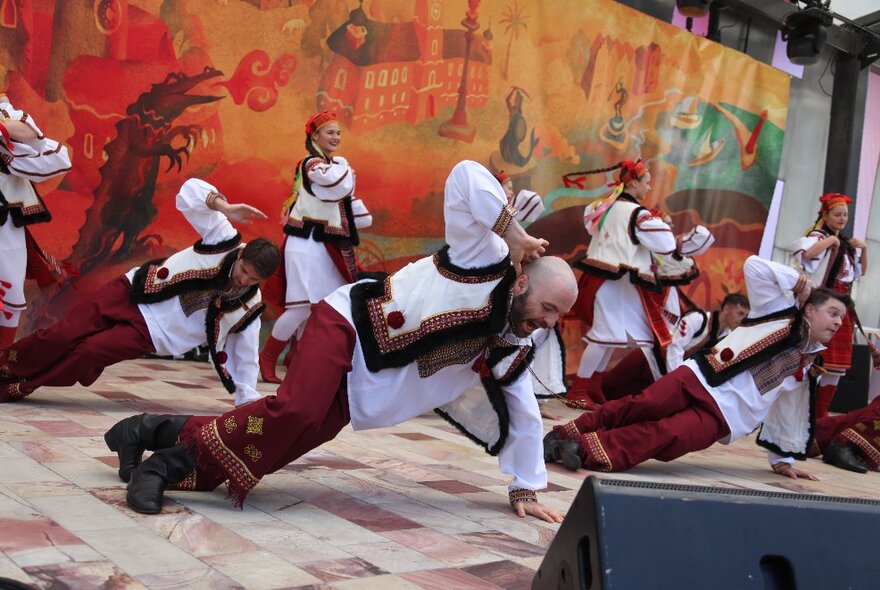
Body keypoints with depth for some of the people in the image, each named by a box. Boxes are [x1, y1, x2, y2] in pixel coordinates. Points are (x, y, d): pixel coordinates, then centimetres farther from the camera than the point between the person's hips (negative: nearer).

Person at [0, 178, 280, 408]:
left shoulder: (249, 309, -8)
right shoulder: (225, 241, -13)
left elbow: (243, 357, 4)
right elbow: (191, 189, -18)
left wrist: (248, 400, -1)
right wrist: (224, 207, -37)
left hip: (150, 332, 0)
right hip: (132, 293, 0)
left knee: (87, 353, -20)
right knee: (61, 336, -9)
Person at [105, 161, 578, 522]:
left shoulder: (509, 349, 7)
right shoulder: (486, 256, -11)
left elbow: (523, 418, 19)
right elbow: (467, 176, -22)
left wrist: (525, 488, 18)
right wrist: (516, 237, -22)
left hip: (354, 393, 7)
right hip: (345, 326, -7)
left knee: (275, 441, -8)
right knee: (295, 411, -34)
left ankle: (149, 433, 7)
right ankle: (169, 462, -20)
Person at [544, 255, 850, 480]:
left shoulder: (804, 368, 20)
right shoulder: (780, 309, 11)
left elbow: (786, 415, 29)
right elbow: (754, 267, -1)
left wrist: (783, 459, 28)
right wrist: (799, 281, 5)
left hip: (722, 416, 1)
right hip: (699, 379, -1)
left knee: (662, 437, -25)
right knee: (636, 408, -23)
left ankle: (587, 451, -37)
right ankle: (562, 436, -19)